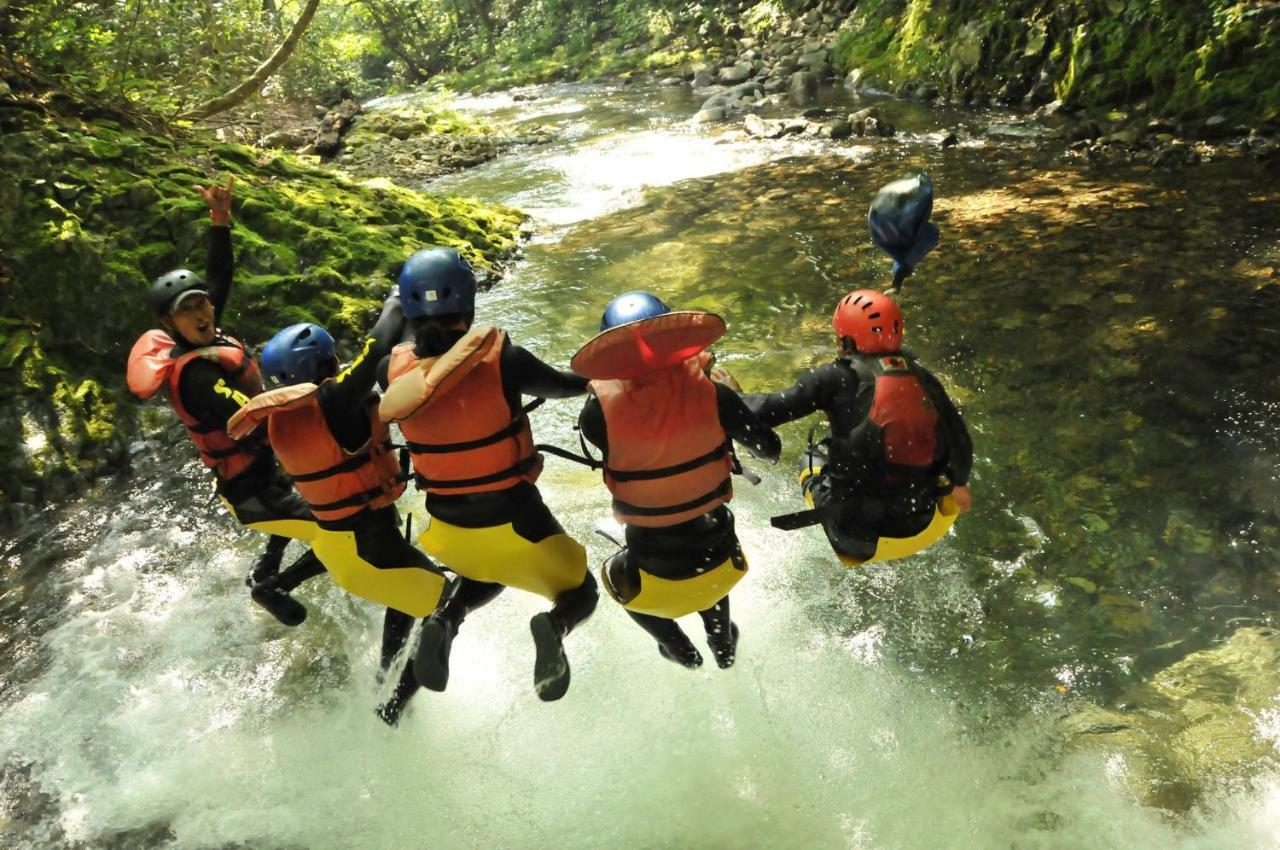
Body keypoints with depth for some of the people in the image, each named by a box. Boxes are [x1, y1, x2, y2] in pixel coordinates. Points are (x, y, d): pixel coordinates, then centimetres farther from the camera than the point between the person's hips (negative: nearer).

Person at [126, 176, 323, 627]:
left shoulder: (203, 338, -5)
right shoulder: (196, 374, -30)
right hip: (252, 493, -10)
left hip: (259, 472, 10)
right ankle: (272, 587, 10)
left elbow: (220, 277, 6)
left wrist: (220, 219, -1)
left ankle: (262, 572, 47)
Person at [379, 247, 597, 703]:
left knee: (488, 571, 38)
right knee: (581, 594, 21)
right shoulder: (500, 358, -21)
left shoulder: (398, 369, -12)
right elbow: (564, 385, -4)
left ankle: (445, 619, 7)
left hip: (449, 529, 4)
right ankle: (555, 624, -16)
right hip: (516, 524, -4)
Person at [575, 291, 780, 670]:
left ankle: (682, 652, 38)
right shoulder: (712, 393, -19)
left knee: (616, 577, 34)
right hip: (723, 565, 2)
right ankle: (723, 646, 51)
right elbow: (771, 449, -3)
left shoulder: (601, 409, -22)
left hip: (657, 578, -2)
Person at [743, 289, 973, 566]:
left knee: (814, 458, 23)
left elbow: (770, 410, -12)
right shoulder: (921, 377, 3)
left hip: (863, 536, -4)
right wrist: (959, 484, 29)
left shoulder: (837, 378, -8)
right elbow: (960, 442, 9)